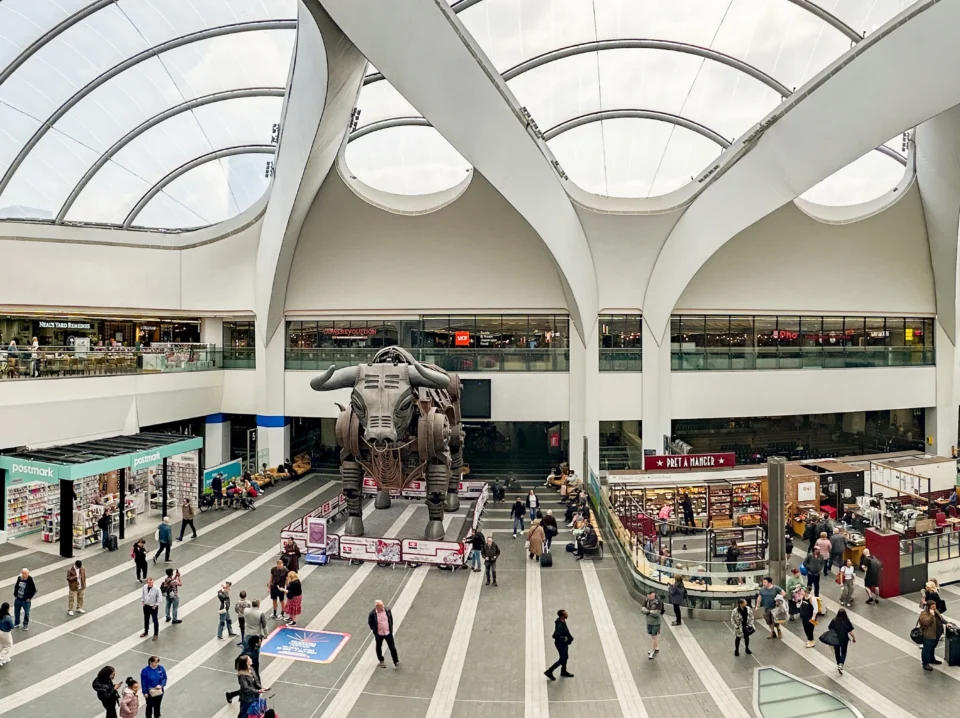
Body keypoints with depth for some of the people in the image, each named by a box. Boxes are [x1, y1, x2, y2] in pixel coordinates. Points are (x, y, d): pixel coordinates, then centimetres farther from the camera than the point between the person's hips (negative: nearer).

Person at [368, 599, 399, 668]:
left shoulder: (387, 610, -14)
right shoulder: (372, 614, -24)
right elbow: (370, 623, -5)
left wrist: (391, 627, 6)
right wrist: (375, 630, 0)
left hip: (388, 632, 2)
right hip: (379, 634, -2)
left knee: (392, 647, 8)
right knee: (379, 648, 20)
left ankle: (396, 661, 26)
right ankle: (381, 661, 43)